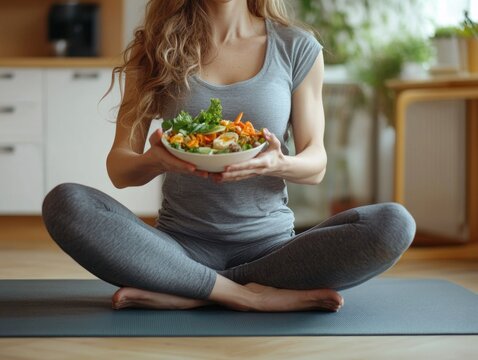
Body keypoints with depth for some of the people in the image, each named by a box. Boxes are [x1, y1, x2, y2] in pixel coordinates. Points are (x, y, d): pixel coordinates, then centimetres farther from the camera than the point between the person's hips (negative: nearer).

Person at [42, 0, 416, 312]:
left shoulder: (297, 47, 3)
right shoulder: (154, 50, 4)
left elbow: (316, 165, 5)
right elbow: (119, 167, 2)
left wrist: (279, 164, -20)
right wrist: (156, 160, -23)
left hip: (270, 244, 1)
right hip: (182, 245, 0)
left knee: (394, 223, -26)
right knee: (65, 202, -26)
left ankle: (183, 293, -20)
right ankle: (247, 295, -22)